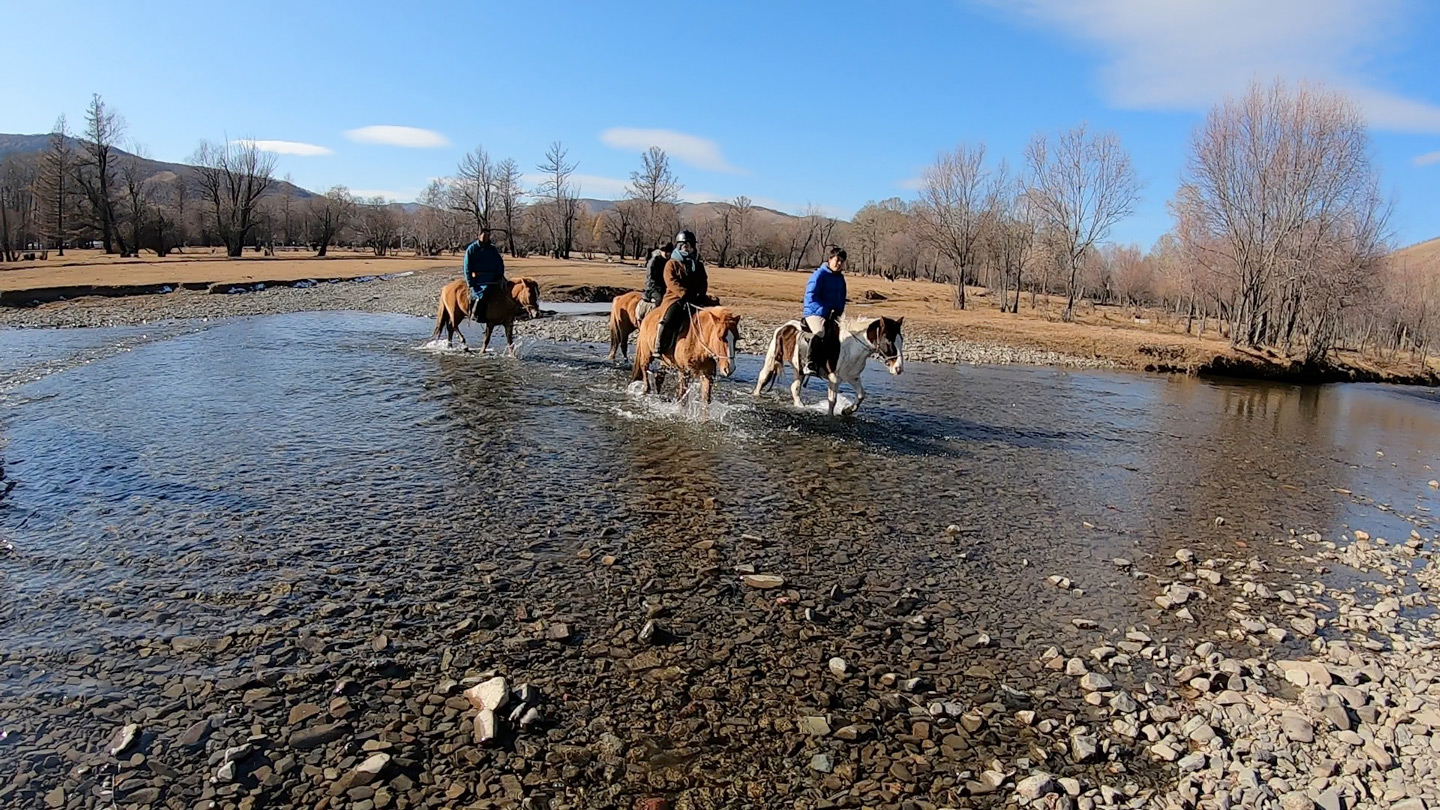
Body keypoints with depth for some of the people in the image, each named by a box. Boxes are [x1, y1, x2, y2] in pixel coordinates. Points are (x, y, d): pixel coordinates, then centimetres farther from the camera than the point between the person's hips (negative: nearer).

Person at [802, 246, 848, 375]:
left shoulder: (840, 278, 15)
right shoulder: (819, 274, -7)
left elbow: (842, 298, 22)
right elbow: (810, 296, -13)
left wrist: (838, 312, 3)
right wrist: (824, 310, -19)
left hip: (833, 315, 8)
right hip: (814, 313, -7)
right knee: (820, 332, -33)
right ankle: (811, 364, -31)